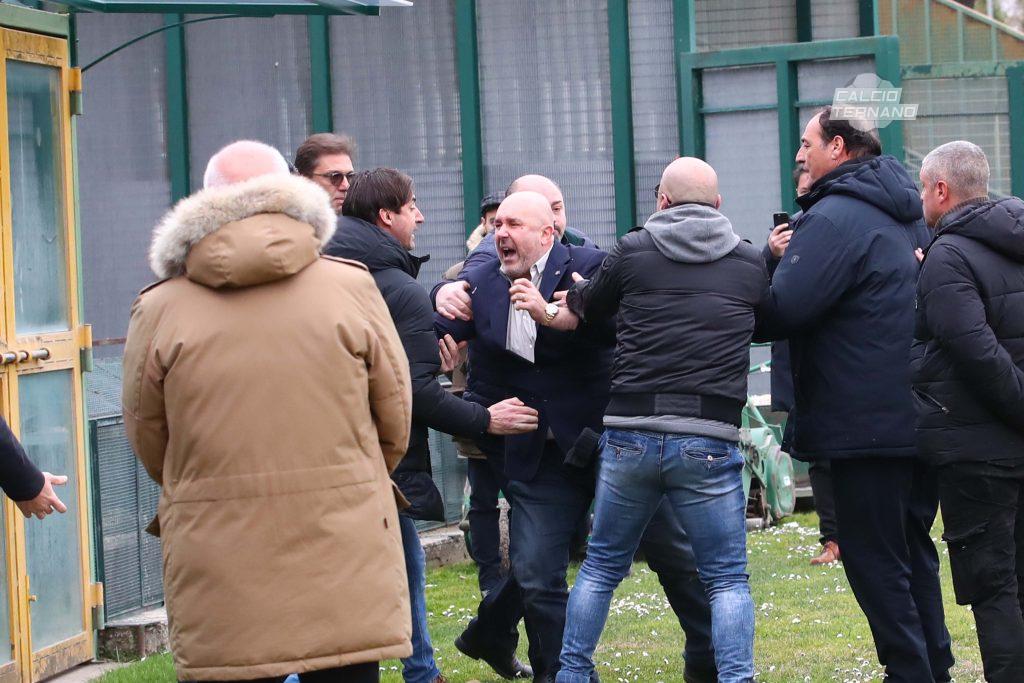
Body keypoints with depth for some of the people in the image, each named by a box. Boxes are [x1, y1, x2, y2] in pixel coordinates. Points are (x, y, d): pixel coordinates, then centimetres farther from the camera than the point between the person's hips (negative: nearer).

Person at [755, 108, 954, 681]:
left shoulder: (834, 217, -15)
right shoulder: (910, 213, 14)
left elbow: (782, 311, -23)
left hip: (867, 425, -9)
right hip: (922, 415, 9)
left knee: (875, 560, -2)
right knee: (914, 551, 17)